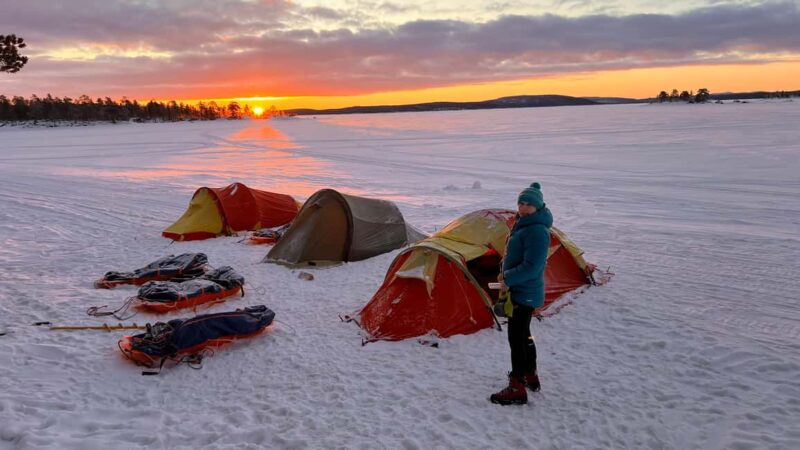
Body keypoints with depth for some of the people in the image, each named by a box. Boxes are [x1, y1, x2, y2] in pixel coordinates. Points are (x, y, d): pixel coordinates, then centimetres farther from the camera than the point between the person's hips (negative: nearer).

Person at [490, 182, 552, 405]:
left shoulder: (537, 230, -22)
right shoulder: (523, 224, 10)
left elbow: (532, 267, -26)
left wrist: (507, 280, -17)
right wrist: (504, 272, 5)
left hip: (525, 294, -10)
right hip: (519, 291, 10)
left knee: (516, 338, -5)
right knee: (523, 335, 21)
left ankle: (516, 390, 4)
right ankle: (531, 377, 37)